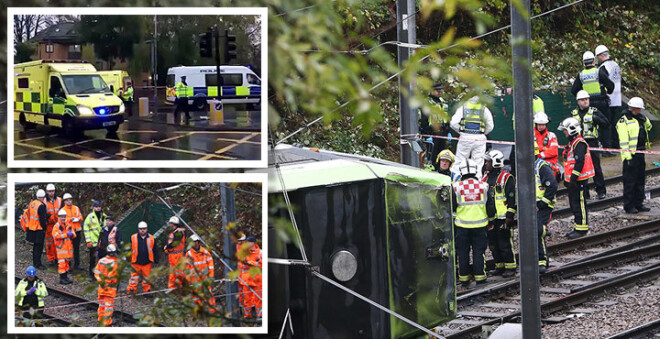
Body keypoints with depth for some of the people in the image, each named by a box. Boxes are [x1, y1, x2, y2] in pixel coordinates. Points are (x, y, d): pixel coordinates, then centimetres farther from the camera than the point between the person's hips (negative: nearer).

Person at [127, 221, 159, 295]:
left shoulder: (151, 239, 4)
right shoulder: (133, 238, 1)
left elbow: (155, 251, 10)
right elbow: (129, 250, 7)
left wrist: (156, 260, 7)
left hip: (147, 263, 1)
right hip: (136, 263, -1)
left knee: (147, 278, 9)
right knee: (134, 277, 2)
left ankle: (147, 291, 20)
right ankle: (131, 291, 11)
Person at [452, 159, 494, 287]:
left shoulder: (456, 187, -9)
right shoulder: (483, 186, -4)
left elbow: (452, 207, -3)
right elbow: (490, 207, 2)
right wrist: (490, 218, 18)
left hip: (462, 225, -1)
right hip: (480, 225, 1)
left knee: (463, 252, 9)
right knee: (479, 252, 8)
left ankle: (464, 279, 13)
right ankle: (479, 278, 9)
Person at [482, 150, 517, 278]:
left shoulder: (506, 178, -7)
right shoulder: (486, 177, 15)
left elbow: (512, 199, -9)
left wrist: (509, 216, -14)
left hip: (503, 218, -8)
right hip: (489, 218, 8)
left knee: (505, 243, -5)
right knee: (493, 244, 10)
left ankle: (510, 267, 1)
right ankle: (500, 266, 20)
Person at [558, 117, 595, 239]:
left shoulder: (579, 143, -17)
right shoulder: (571, 143, 17)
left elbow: (579, 162, -23)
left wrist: (573, 178, -24)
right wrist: (566, 178, 26)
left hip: (579, 179, -11)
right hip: (572, 179, 11)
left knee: (579, 203, -6)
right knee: (573, 203, 15)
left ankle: (582, 228, -1)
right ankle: (577, 227, 22)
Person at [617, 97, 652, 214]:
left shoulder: (640, 118, 15)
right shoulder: (624, 120, -9)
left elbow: (648, 127, 35)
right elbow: (623, 139, -16)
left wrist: (644, 120, 18)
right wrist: (626, 154, -22)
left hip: (640, 154, 8)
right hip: (630, 154, -8)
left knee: (640, 180, 13)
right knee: (629, 181, -5)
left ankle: (638, 204, 21)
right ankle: (629, 206, 0)